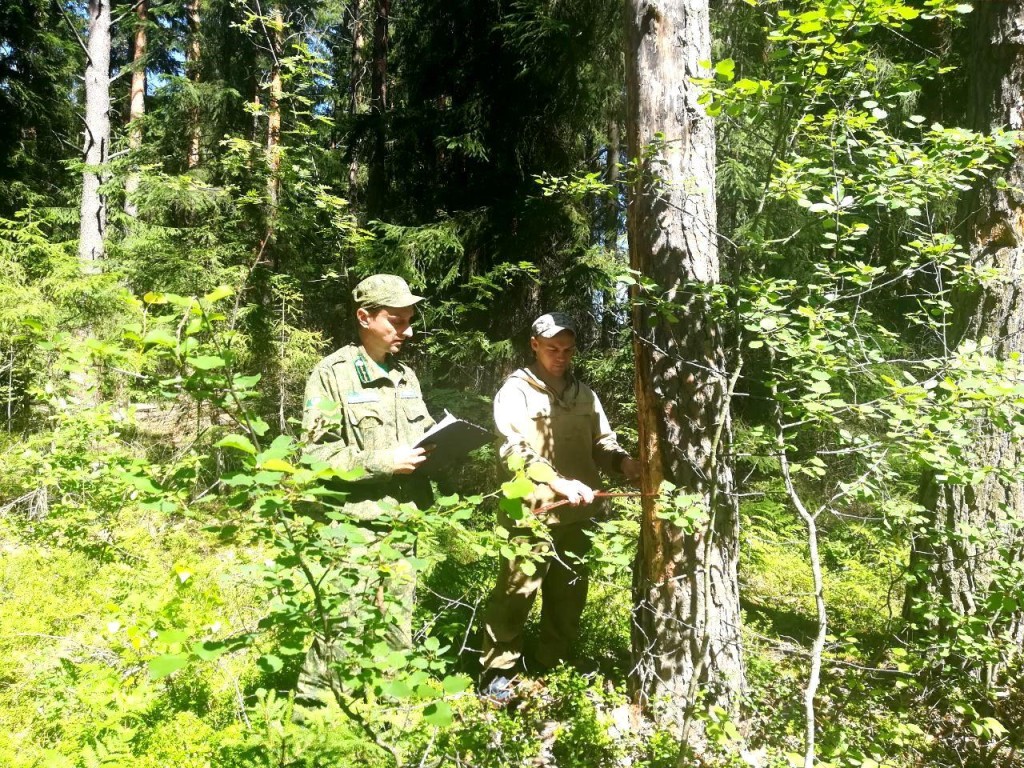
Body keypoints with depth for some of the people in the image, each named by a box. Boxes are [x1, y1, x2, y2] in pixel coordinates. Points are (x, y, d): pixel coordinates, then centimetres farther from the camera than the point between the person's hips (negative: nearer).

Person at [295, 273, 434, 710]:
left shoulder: (406, 375, 15)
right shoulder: (332, 374, -6)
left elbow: (423, 436, 24)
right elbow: (316, 453, -13)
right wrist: (383, 462, -17)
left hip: (402, 524, 7)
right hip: (352, 526, -6)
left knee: (397, 630, 14)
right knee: (340, 628, -3)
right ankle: (313, 711, 13)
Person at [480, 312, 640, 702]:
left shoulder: (585, 394, 13)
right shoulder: (515, 391, -5)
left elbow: (602, 441, 14)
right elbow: (517, 449, -17)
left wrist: (622, 460, -8)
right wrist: (560, 483, -28)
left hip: (577, 515, 6)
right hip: (531, 514, -6)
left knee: (569, 596, 15)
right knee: (516, 594, 0)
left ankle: (554, 669, 32)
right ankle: (498, 672, 17)